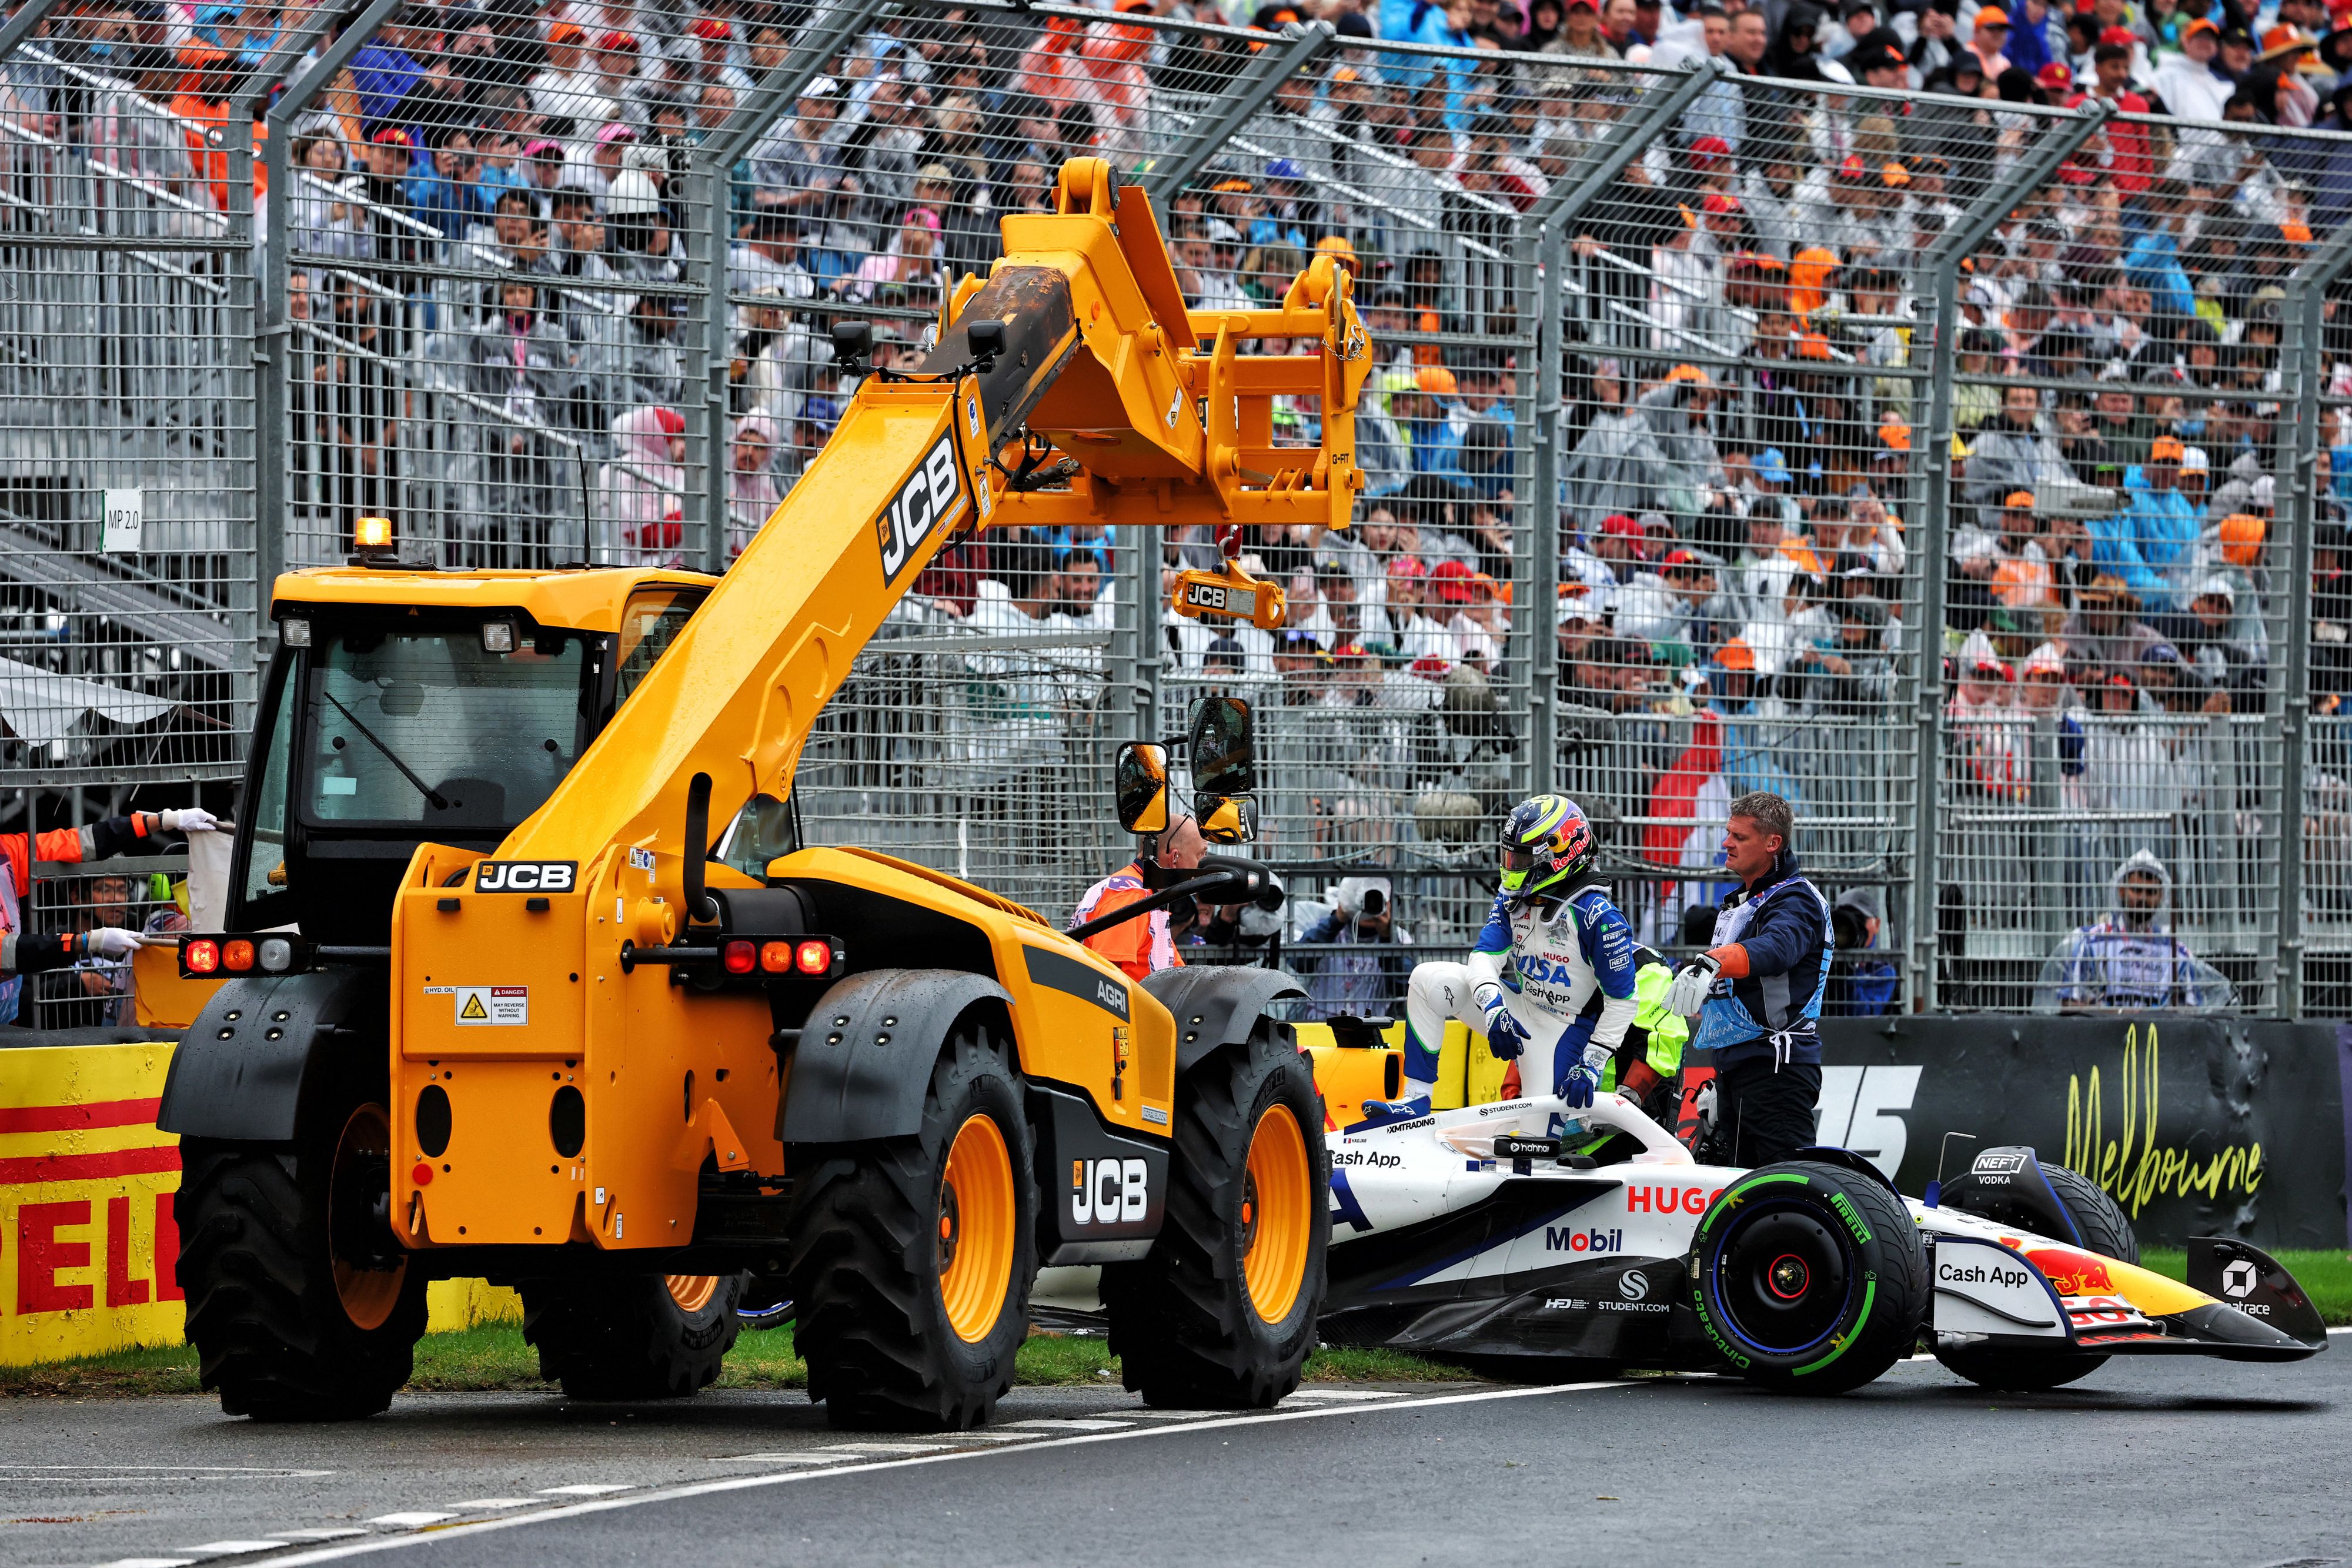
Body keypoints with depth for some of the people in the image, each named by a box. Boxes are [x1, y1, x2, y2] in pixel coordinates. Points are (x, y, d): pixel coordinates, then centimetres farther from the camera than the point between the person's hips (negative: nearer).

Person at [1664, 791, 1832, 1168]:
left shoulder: (1796, 901, -11)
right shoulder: (1738, 903, 21)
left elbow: (1773, 949, -35)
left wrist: (1711, 964, -52)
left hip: (1776, 1070, -10)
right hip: (1732, 1065, 10)